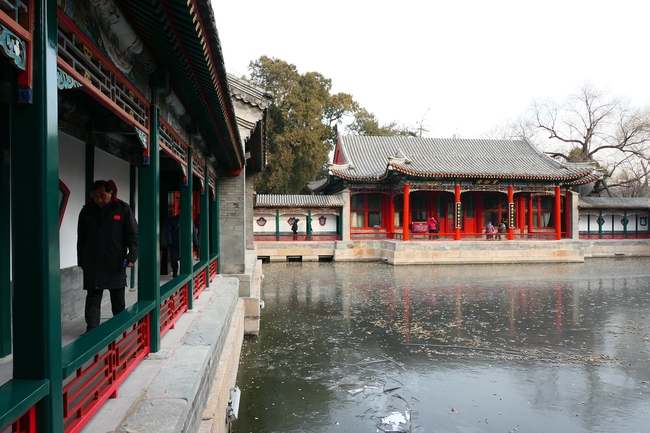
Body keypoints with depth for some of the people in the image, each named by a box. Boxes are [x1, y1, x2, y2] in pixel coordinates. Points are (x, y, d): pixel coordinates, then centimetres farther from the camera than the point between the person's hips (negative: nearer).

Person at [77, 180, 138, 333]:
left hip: (116, 263, -1)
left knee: (118, 298, 10)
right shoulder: (86, 211, 6)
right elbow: (81, 239, 12)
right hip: (92, 263, 2)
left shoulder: (123, 209, -3)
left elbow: (132, 235, -4)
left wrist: (132, 255, -15)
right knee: (93, 297, 2)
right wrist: (81, 261, 12)